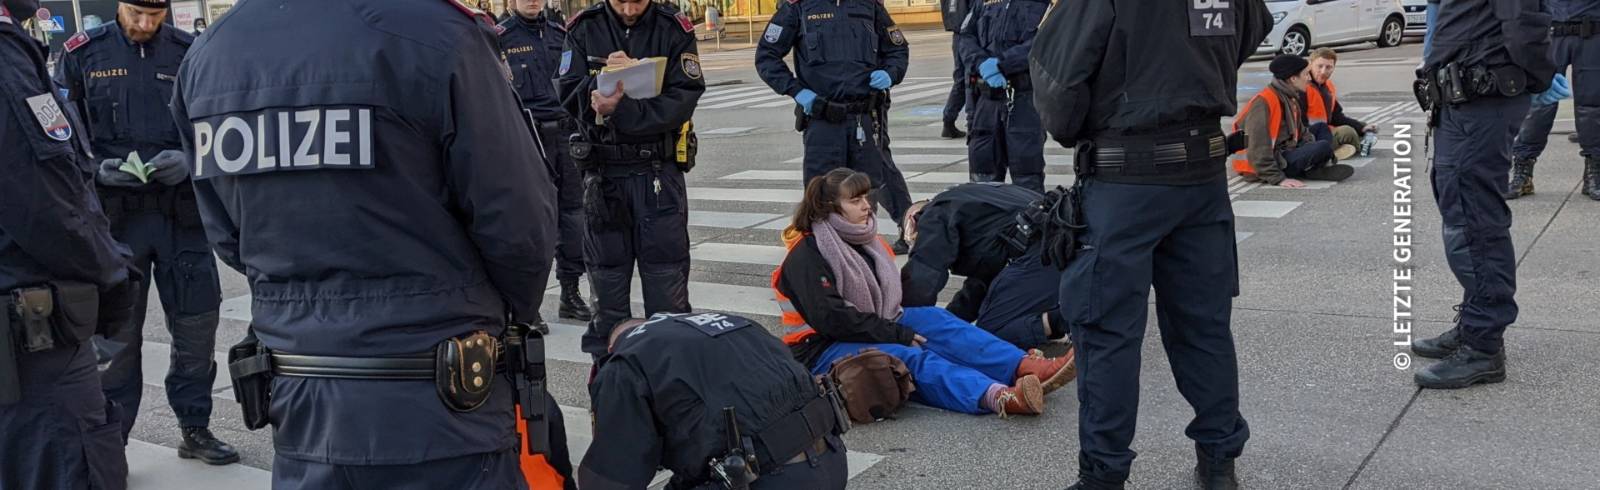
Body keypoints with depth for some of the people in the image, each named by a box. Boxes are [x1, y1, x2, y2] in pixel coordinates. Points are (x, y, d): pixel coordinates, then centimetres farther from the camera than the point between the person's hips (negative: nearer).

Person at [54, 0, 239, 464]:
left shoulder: (191, 53, 4)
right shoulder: (83, 53, 1)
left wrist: (189, 160, -11)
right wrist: (98, 169, -14)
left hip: (182, 213, 2)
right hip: (113, 215, -1)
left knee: (197, 326, 8)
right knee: (115, 334, 4)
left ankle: (195, 429, 25)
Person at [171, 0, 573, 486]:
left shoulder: (203, 58, 4)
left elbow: (231, 239, 9)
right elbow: (518, 225, -11)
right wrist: (507, 316, 9)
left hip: (300, 407, 6)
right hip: (438, 409, -6)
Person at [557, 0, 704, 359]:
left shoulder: (674, 30, -3)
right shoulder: (584, 29, 2)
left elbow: (683, 99, -13)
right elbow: (568, 95, -5)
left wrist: (620, 112, -24)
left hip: (659, 169, -2)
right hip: (603, 170, 2)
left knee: (666, 275, 0)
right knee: (607, 274, 9)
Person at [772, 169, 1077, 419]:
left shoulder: (863, 240, 15)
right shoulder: (806, 256, -13)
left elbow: (887, 299, 20)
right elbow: (832, 319, -22)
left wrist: (906, 327, 0)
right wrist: (897, 335, -21)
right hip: (821, 350, -8)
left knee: (932, 318, -19)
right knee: (910, 357, -33)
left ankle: (1025, 368, -37)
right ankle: (998, 397, -59)